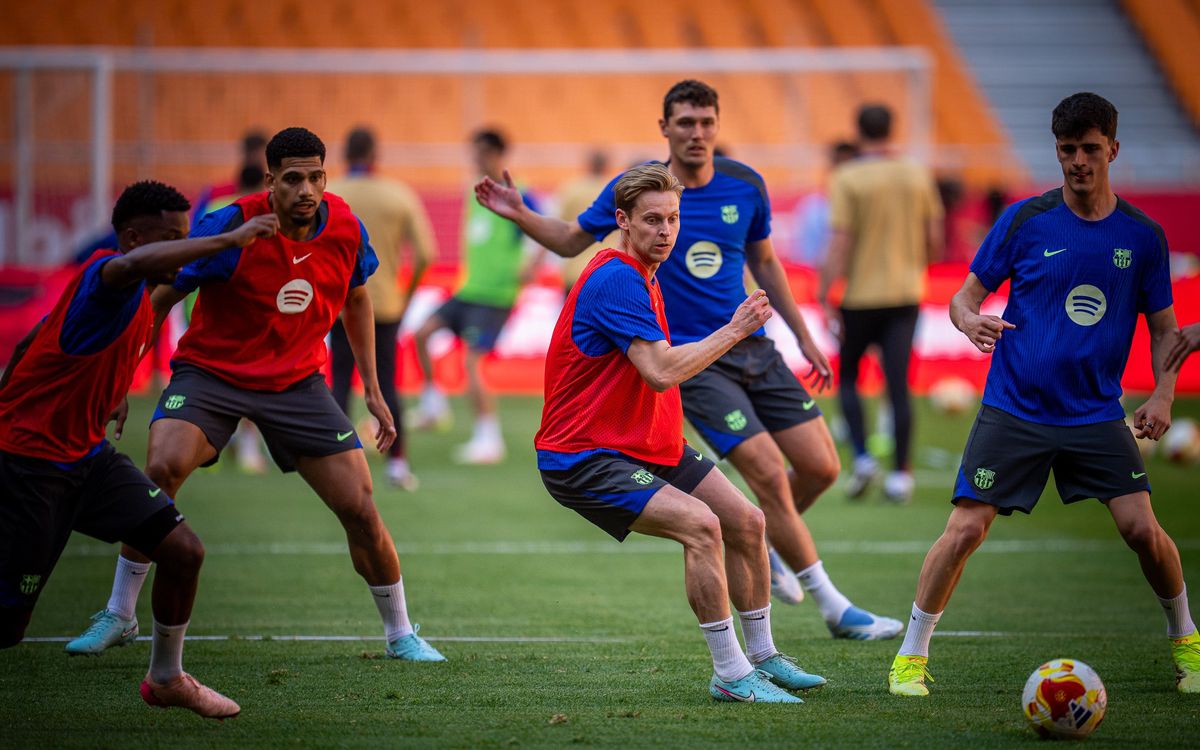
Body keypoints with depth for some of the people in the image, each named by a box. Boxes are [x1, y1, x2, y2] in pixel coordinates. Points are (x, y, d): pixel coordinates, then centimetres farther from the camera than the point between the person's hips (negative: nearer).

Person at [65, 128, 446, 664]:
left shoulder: (344, 228, -7)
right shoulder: (231, 228, -21)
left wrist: (372, 389, 13)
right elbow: (159, 299, -11)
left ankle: (400, 634, 19)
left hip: (296, 380, 3)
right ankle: (118, 616, -12)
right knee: (161, 468, -29)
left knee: (360, 509, -4)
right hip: (210, 372, -3)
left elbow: (355, 299, 13)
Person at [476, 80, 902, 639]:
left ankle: (758, 540, 29)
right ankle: (834, 608, -4)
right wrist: (520, 214, -11)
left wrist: (804, 337, 18)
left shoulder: (745, 186, 2)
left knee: (821, 467, -1)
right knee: (769, 473, -14)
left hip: (753, 349, 5)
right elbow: (571, 241, 6)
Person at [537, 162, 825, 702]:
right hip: (582, 458, -10)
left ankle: (761, 657, 24)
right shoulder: (615, 280, -21)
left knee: (745, 522, 10)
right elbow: (662, 371, -27)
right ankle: (730, 675, -20)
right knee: (699, 524, -26)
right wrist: (733, 330, -19)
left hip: (647, 445, 10)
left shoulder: (643, 278, 13)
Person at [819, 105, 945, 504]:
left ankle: (862, 456, -1)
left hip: (861, 295, -3)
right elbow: (934, 241, 6)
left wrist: (824, 298, -12)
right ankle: (901, 474, -1)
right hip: (906, 295, 3)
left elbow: (839, 245, -14)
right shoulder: (918, 175, 3)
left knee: (847, 377, 14)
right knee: (899, 385, 2)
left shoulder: (847, 179, -8)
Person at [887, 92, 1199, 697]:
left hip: (1096, 414, 1)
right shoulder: (1025, 220, -3)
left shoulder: (1143, 236, 2)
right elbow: (966, 295, 2)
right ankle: (911, 657, 5)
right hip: (1013, 410, -1)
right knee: (965, 529, -10)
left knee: (1142, 528, -10)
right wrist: (970, 320, -22)